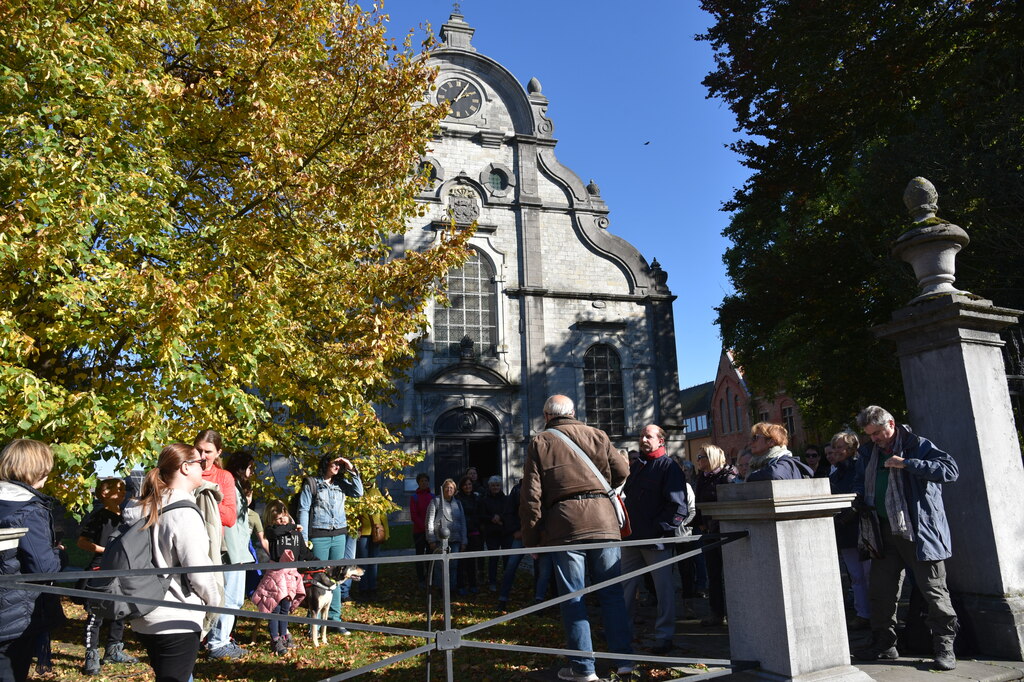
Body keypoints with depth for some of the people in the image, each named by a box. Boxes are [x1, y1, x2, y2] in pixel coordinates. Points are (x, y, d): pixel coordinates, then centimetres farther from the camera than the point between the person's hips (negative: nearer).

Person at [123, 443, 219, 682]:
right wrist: (213, 599, -1)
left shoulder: (145, 508, 6)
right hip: (176, 621, -8)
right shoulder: (183, 512, -19)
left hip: (145, 617, 8)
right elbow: (198, 568, -17)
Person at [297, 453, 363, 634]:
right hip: (319, 536, -4)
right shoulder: (311, 483, 0)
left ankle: (335, 618, 14)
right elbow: (304, 510, -3)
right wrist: (304, 538, -9)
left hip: (339, 536, 4)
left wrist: (352, 470, -4)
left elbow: (359, 492, 0)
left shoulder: (341, 483, 12)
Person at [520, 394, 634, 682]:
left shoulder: (539, 443, 6)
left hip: (565, 526, -2)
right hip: (604, 521, 2)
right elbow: (622, 471, 8)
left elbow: (531, 495, 1)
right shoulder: (596, 435, 11)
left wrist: (531, 537, 6)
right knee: (612, 593, 10)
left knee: (573, 597, 6)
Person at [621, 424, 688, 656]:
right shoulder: (634, 467, 16)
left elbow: (678, 505, -12)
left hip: (657, 540, -7)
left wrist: (659, 528, -17)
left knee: (663, 588, 3)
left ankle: (664, 636, 13)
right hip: (632, 538, 7)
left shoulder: (669, 467, -6)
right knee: (626, 587, 12)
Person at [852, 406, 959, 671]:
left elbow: (951, 470, -21)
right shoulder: (869, 453, 11)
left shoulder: (919, 446, -7)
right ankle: (884, 644, 22)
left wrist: (906, 464, -25)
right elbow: (862, 484, 26)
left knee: (934, 590, -1)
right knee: (880, 591, 10)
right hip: (884, 532, 6)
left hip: (919, 531, -6)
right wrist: (862, 504, 6)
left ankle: (944, 646, 13)